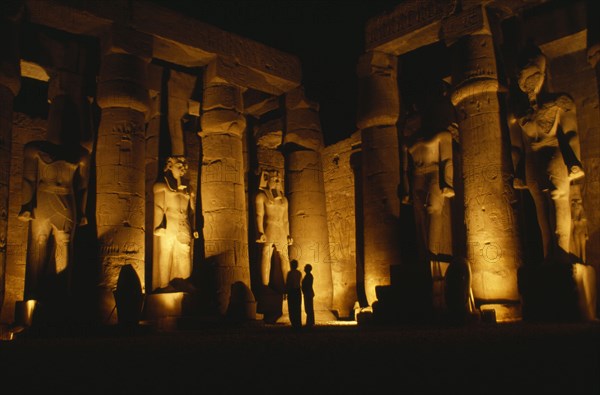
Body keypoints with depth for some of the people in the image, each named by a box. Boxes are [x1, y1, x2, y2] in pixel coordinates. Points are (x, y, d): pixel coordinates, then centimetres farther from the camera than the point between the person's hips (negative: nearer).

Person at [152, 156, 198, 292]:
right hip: (168, 227, -5)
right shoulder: (162, 185, 5)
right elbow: (158, 207, -5)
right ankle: (164, 285, -2)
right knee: (165, 255, -6)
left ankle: (180, 283, 6)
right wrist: (159, 225, -17)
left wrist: (194, 228, 13)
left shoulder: (187, 189, 21)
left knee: (184, 255, 0)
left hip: (184, 227, 5)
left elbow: (191, 210, 20)